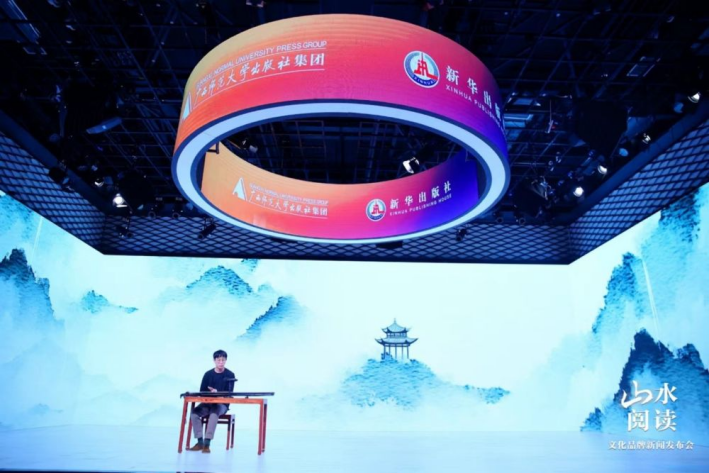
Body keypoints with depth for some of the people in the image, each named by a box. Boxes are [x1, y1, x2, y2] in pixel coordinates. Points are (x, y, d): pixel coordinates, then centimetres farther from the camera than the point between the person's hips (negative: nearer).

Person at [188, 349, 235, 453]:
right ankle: (200, 442, -17)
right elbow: (202, 392, 3)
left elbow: (229, 393, -9)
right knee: (194, 413, -26)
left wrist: (217, 393, -26)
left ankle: (207, 443, -30)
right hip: (207, 402, 3)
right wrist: (210, 393, -18)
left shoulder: (230, 375, -3)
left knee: (214, 414, -35)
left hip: (222, 404, -3)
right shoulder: (208, 374, 4)